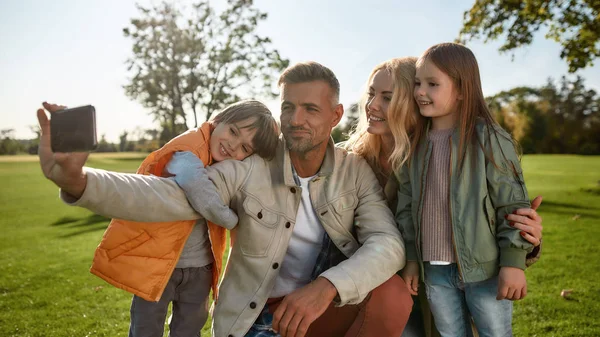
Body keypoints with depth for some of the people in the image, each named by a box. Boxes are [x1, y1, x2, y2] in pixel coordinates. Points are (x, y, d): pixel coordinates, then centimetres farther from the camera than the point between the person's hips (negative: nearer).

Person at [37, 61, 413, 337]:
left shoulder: (357, 172, -8)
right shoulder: (250, 168, -14)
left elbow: (388, 244, -19)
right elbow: (171, 195, -25)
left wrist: (326, 287, -37)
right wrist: (78, 181, -43)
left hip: (327, 305, 2)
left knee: (393, 294, -25)